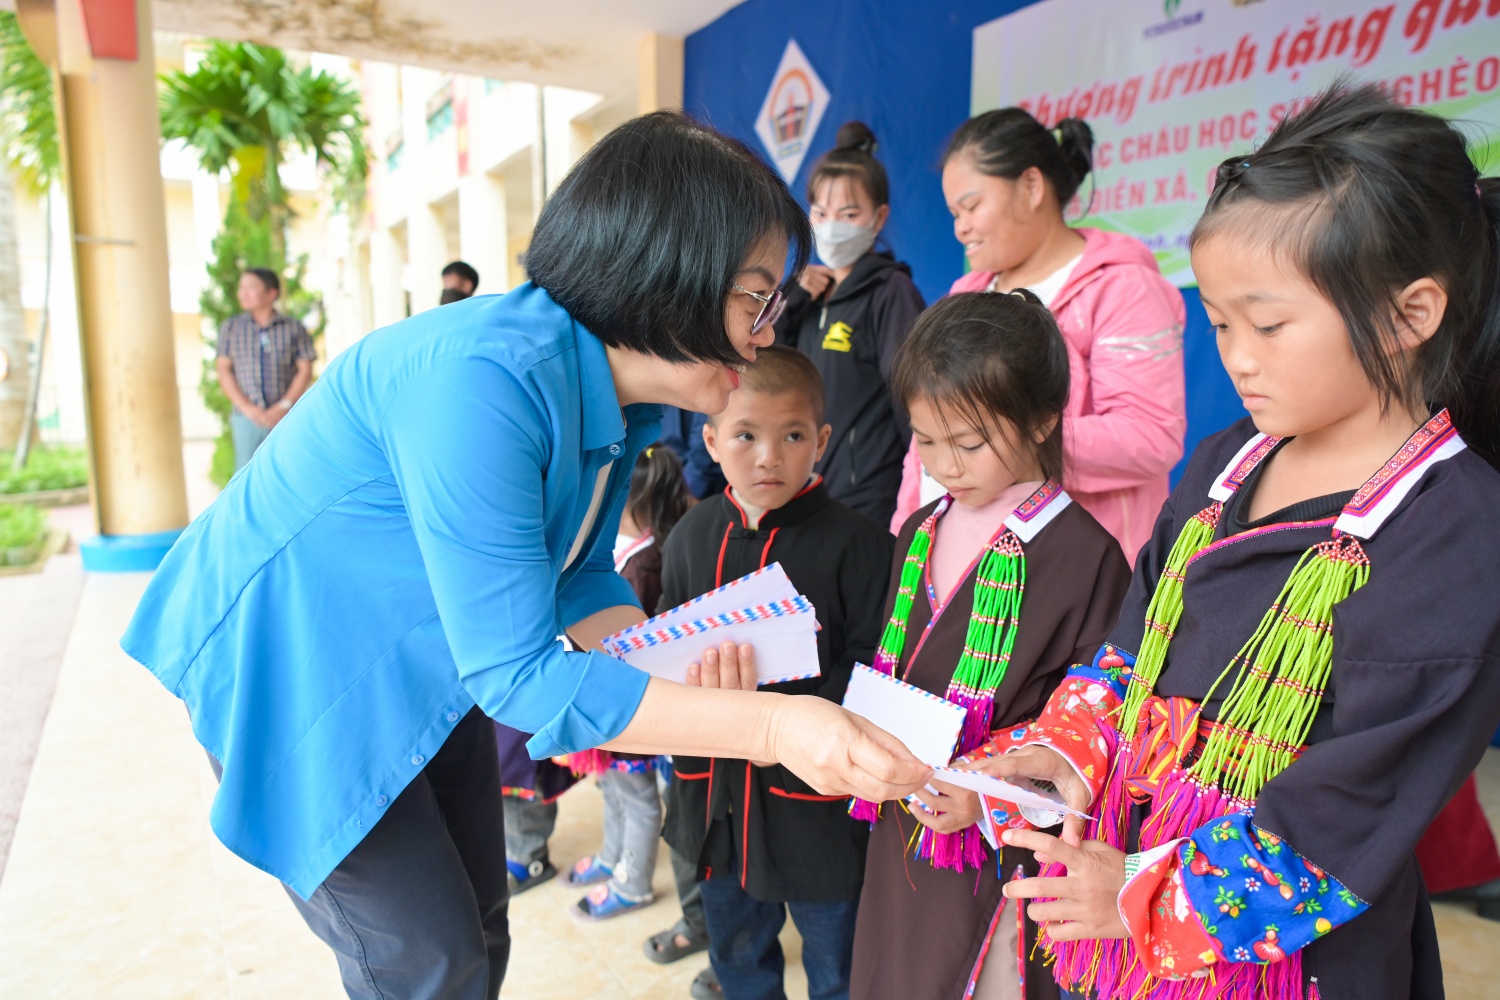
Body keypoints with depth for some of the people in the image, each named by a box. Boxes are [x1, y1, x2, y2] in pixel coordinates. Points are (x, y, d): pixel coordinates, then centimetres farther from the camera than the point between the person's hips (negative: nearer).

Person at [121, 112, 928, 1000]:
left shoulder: (617, 401, -8)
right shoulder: (481, 379, -36)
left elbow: (578, 577, 2)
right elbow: (517, 675, -34)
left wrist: (670, 660, -18)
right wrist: (773, 726, -36)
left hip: (423, 672, 8)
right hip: (291, 670, -7)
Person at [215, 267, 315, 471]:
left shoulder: (294, 329, 5)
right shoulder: (231, 328, 10)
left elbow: (305, 371, 1)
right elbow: (223, 371, 7)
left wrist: (284, 405, -10)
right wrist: (246, 407, -6)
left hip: (287, 419, -1)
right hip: (246, 419, 1)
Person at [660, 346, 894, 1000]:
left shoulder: (853, 542, -15)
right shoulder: (693, 536, 0)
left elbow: (873, 665, -16)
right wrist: (693, 690, -13)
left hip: (814, 794, -4)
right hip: (714, 790, 5)